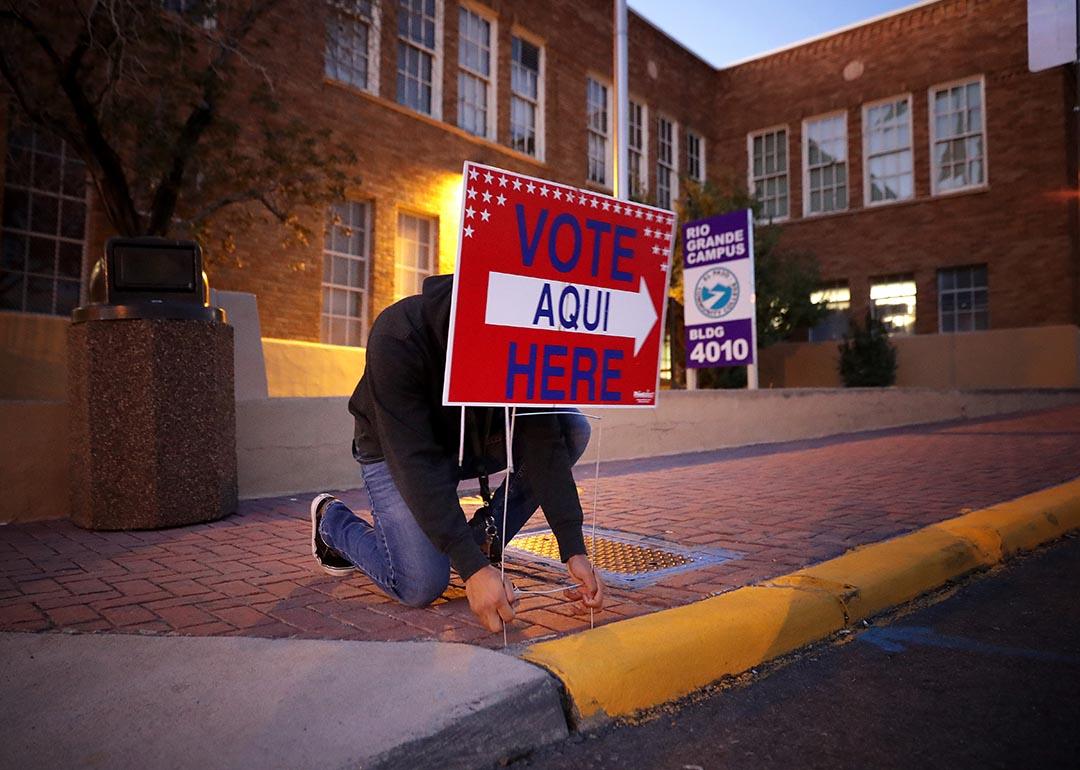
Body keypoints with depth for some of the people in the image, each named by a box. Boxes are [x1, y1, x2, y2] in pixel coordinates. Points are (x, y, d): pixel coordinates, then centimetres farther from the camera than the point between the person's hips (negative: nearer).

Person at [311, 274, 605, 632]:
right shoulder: (396, 337, -36)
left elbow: (543, 442, -24)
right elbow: (414, 462, -39)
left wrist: (574, 550, -31)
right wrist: (472, 568, -44)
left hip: (476, 439, 5)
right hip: (396, 451, -4)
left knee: (573, 426, -16)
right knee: (422, 587, -18)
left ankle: (484, 536, -3)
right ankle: (333, 519, 12)